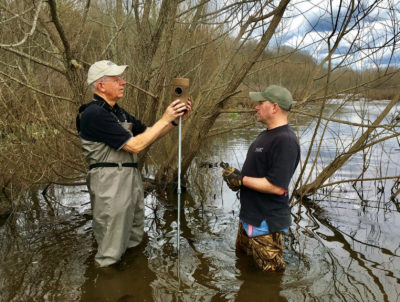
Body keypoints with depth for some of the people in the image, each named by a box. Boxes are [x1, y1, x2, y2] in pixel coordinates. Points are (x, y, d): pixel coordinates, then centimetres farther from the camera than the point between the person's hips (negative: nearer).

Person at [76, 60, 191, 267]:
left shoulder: (117, 112, 14)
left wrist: (175, 119, 1)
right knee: (111, 252, 1)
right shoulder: (94, 114, -16)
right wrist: (165, 119, -13)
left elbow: (148, 134, 16)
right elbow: (134, 146, -19)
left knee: (135, 240, 21)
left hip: (131, 178, 10)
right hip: (110, 182, -10)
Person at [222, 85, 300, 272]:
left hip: (266, 223, -11)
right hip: (249, 215, 11)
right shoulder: (267, 134, 10)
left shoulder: (285, 140, -24)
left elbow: (277, 186, -29)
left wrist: (241, 180, -20)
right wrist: (237, 174, 0)